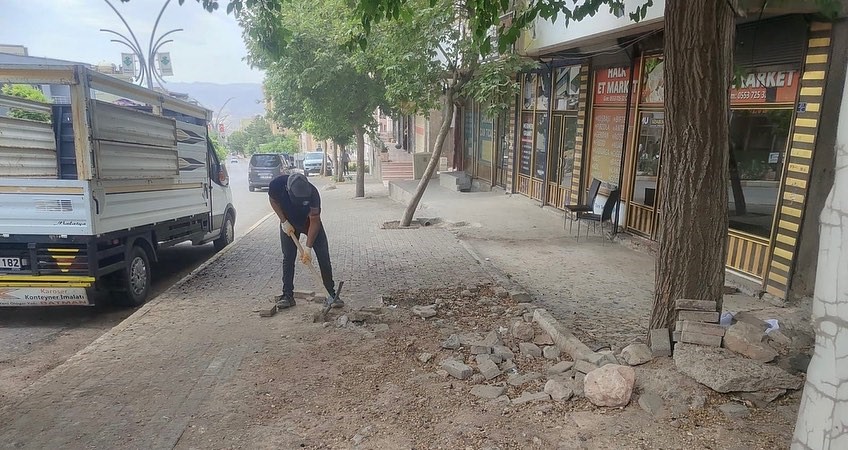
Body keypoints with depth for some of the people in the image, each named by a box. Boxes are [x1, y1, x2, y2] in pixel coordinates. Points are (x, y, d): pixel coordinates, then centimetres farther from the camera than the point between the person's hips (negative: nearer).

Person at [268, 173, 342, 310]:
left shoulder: (312, 192, -37)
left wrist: (308, 248, -31)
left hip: (311, 221, -1)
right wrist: (284, 222, -15)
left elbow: (314, 220, -29)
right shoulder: (276, 184, -32)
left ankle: (332, 294, 0)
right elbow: (273, 200, -7)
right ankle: (287, 295, 10)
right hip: (289, 223, 2)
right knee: (288, 258, 0)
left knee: (323, 256, -7)